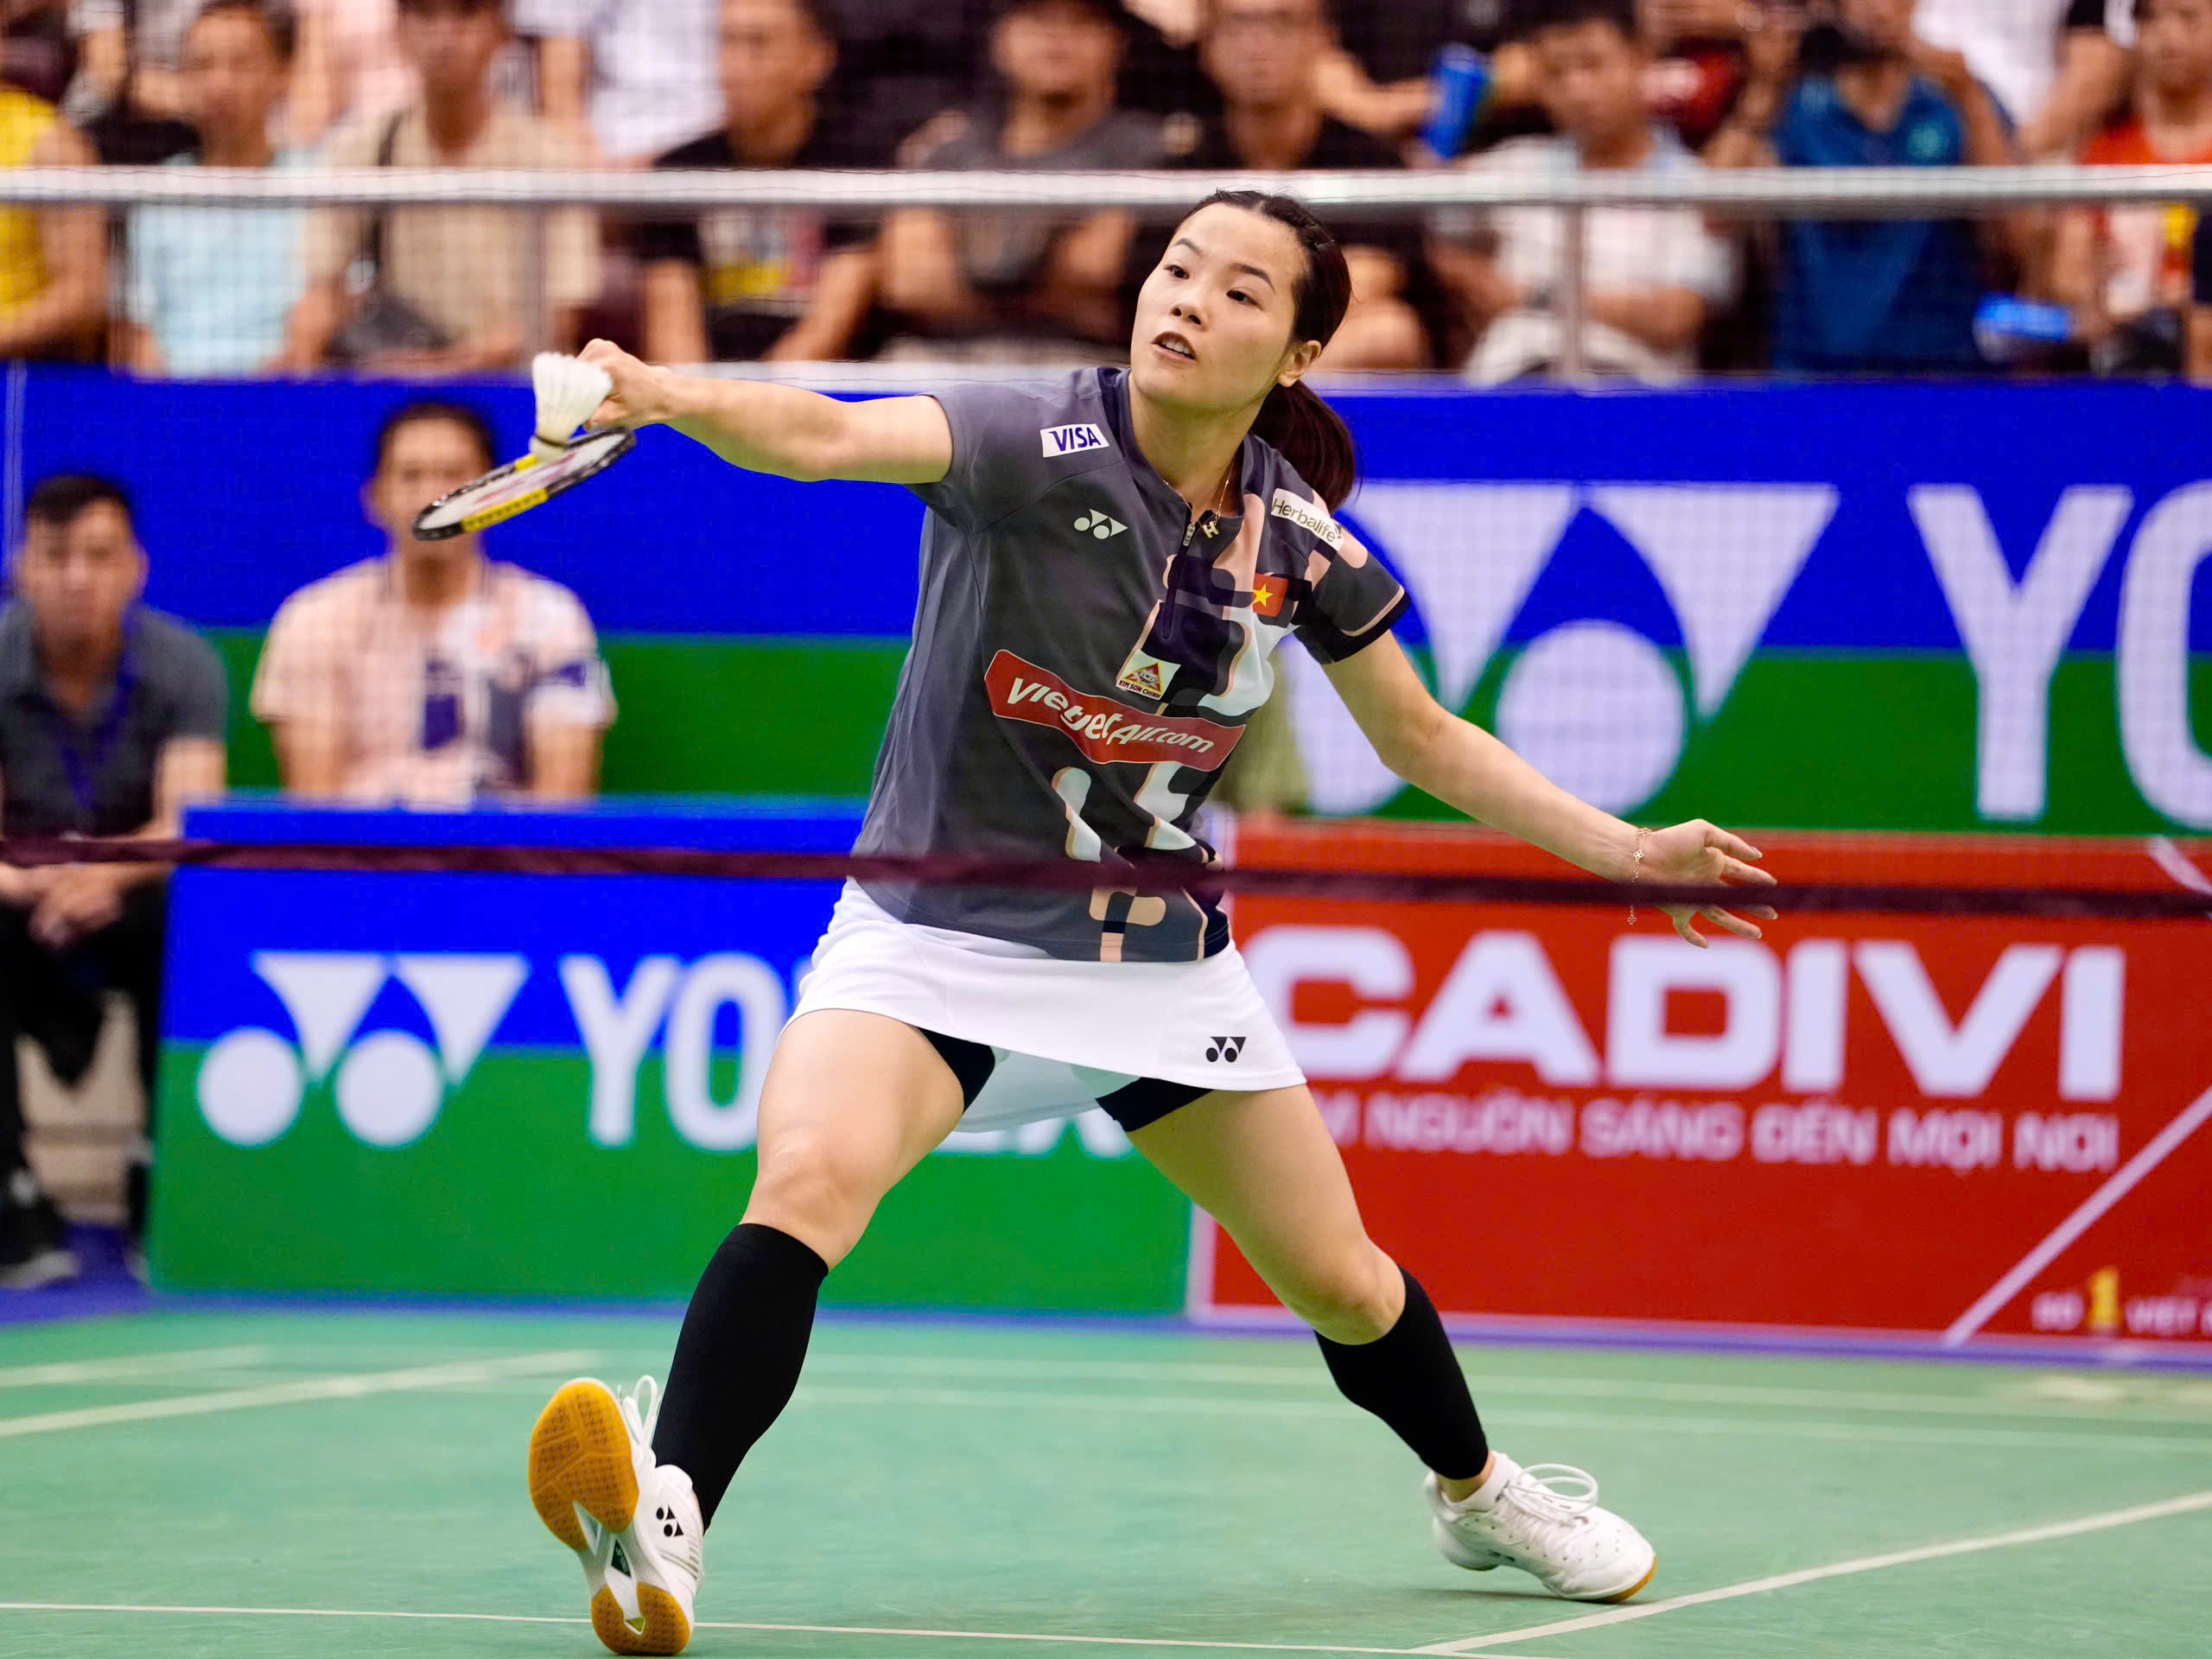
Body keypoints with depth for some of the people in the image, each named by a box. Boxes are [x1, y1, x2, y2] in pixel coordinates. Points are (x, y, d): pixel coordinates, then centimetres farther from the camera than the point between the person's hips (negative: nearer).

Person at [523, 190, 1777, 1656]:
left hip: (1161, 966, 4)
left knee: (1340, 1281, 16)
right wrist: (669, 397, -59)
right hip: (939, 941, -4)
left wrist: (1629, 850, 5)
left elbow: (1429, 742, 10)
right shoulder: (1039, 446, -20)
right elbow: (829, 437, -39)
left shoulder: (1296, 535, -6)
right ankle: (667, 1525, -40)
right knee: (812, 1173, -34)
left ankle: (1477, 1491, 46)